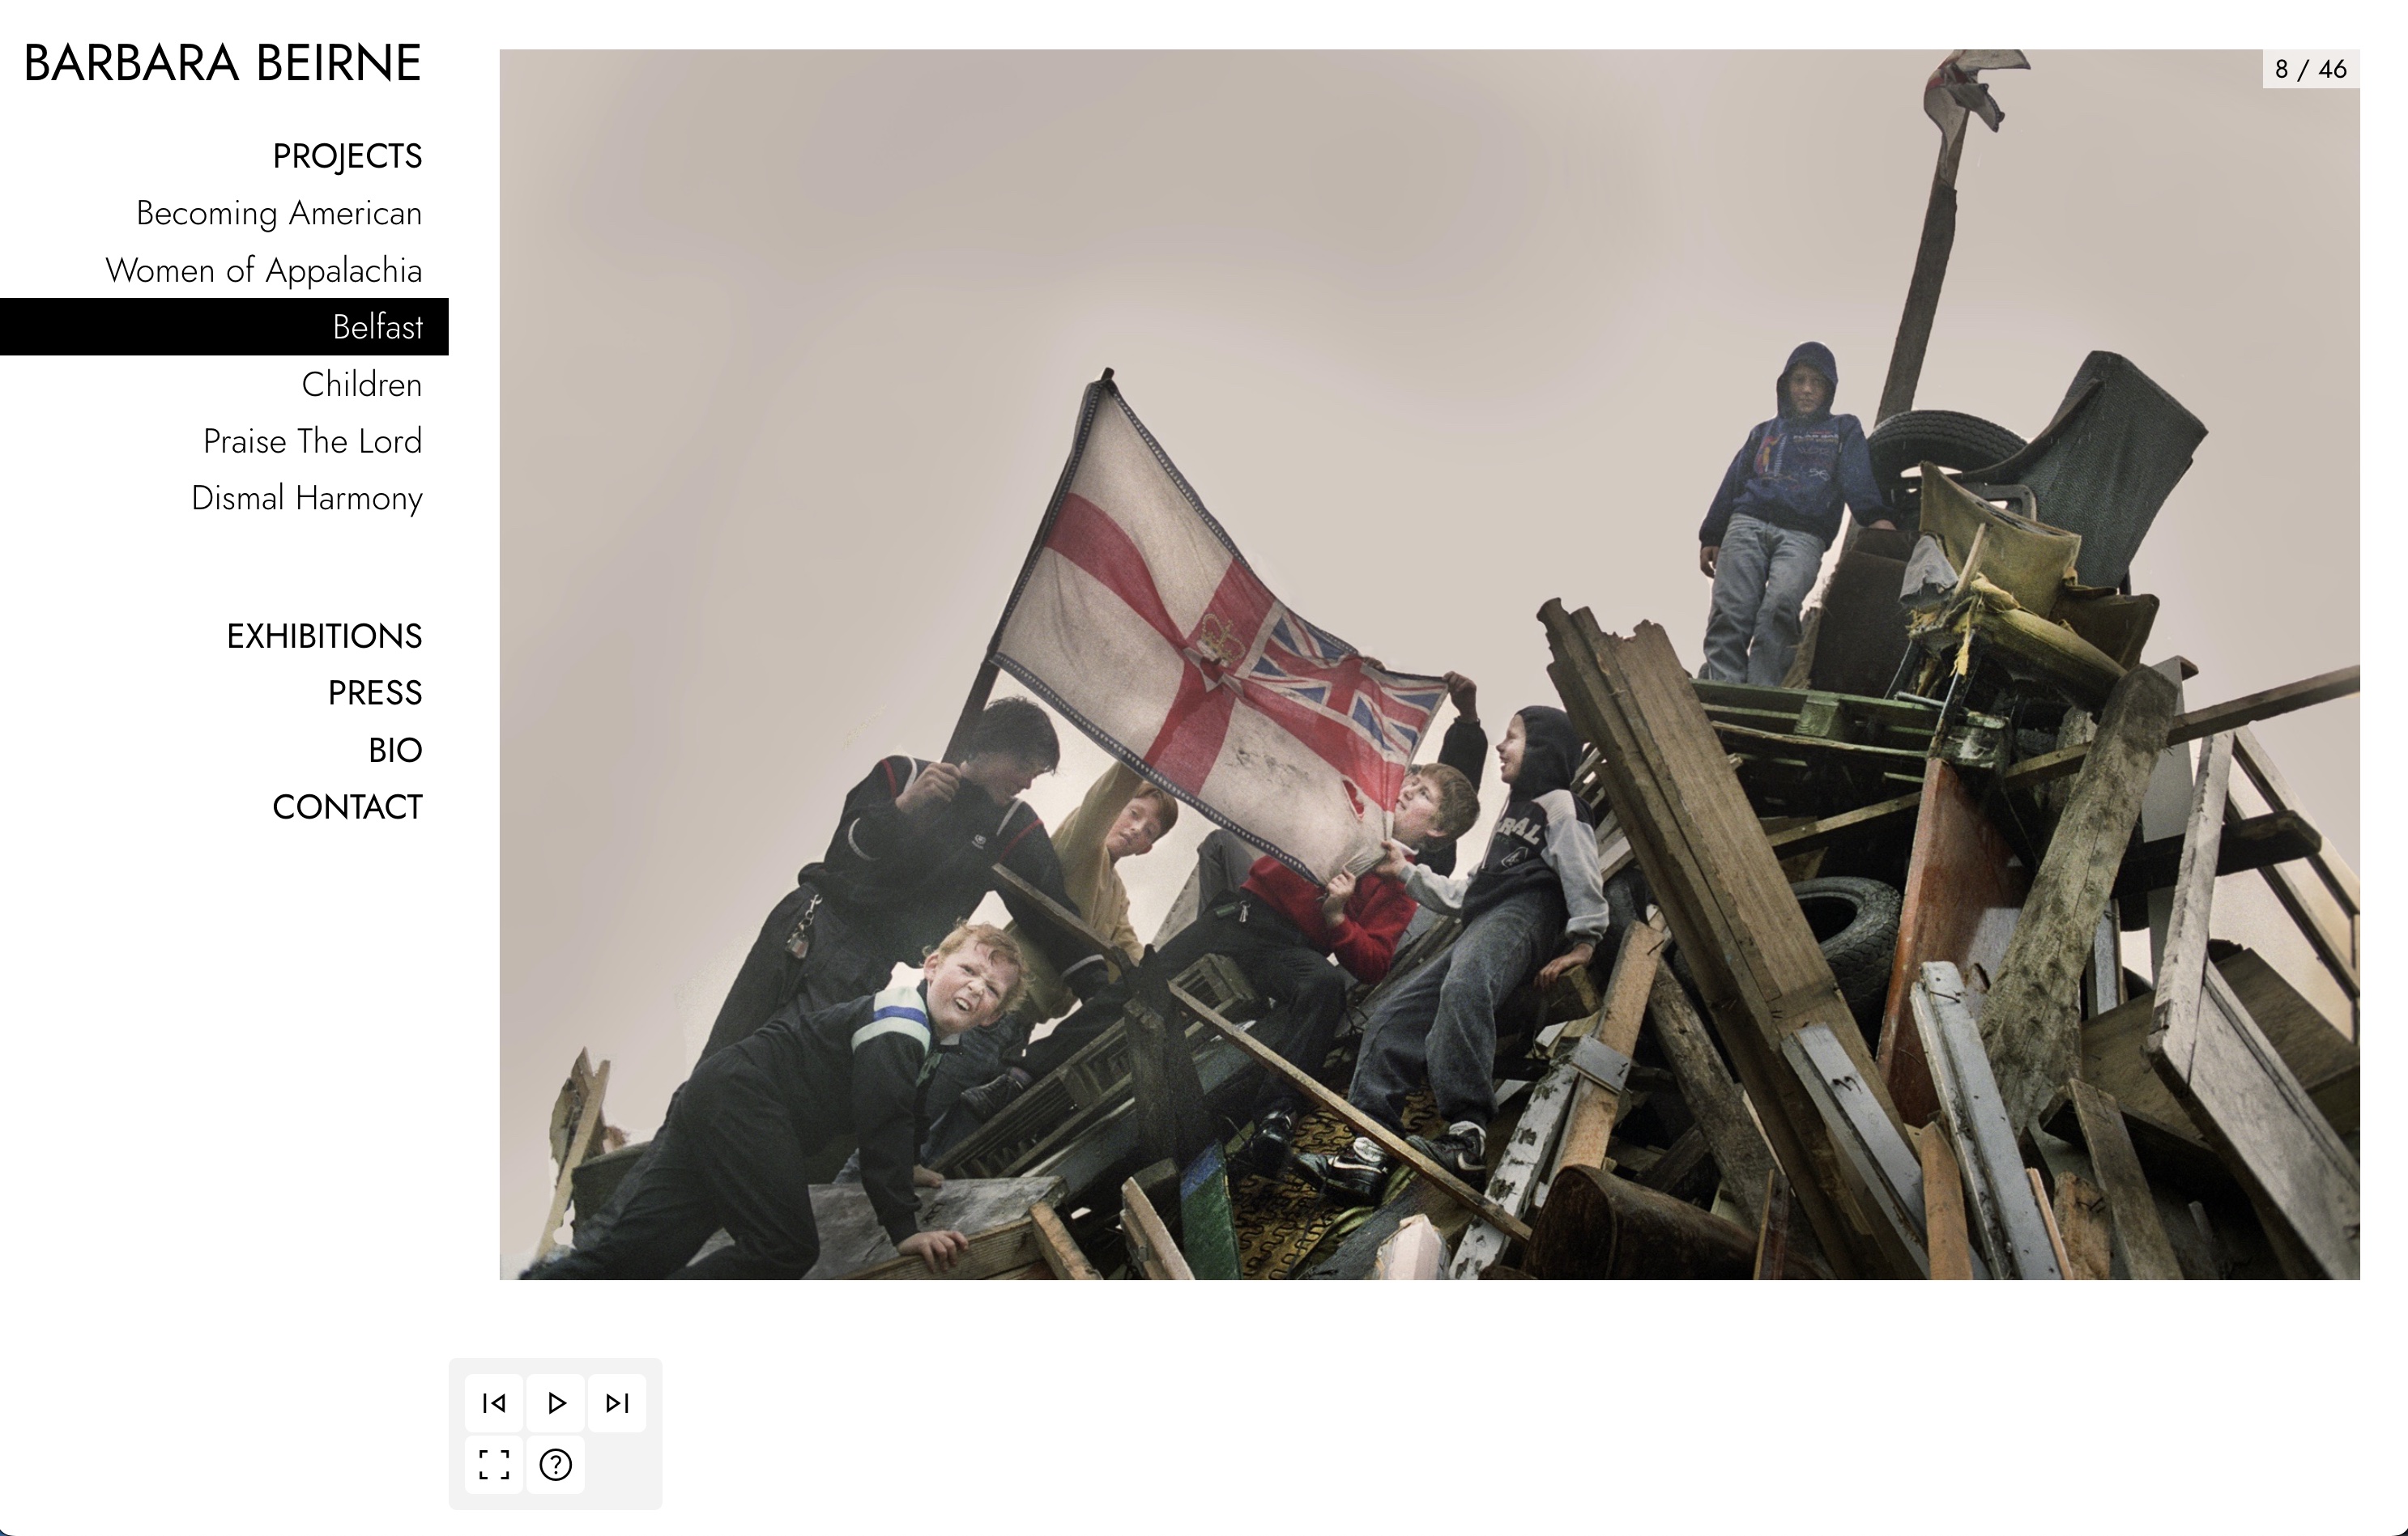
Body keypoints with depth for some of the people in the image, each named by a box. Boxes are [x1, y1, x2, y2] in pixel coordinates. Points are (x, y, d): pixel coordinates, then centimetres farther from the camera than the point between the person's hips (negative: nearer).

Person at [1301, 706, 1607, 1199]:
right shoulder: (1512, 813, 39)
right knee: (1392, 1019, -4)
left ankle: (1467, 1136, -51)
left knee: (1463, 987, -40)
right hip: (1481, 926, 10)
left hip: (1522, 916, -10)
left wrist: (1584, 941, -18)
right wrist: (1408, 872, 42)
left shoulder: (1559, 804, 10)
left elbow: (1582, 879, -5)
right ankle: (1367, 1156, -15)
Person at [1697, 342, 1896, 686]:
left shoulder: (1844, 431, 25)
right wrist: (1710, 538, 16)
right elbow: (1732, 485, 27)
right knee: (1731, 611, -19)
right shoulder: (1764, 432, 32)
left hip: (1803, 536, -3)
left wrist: (1876, 517, -13)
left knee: (1779, 607, -29)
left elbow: (1859, 483, 7)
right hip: (1747, 525, 3)